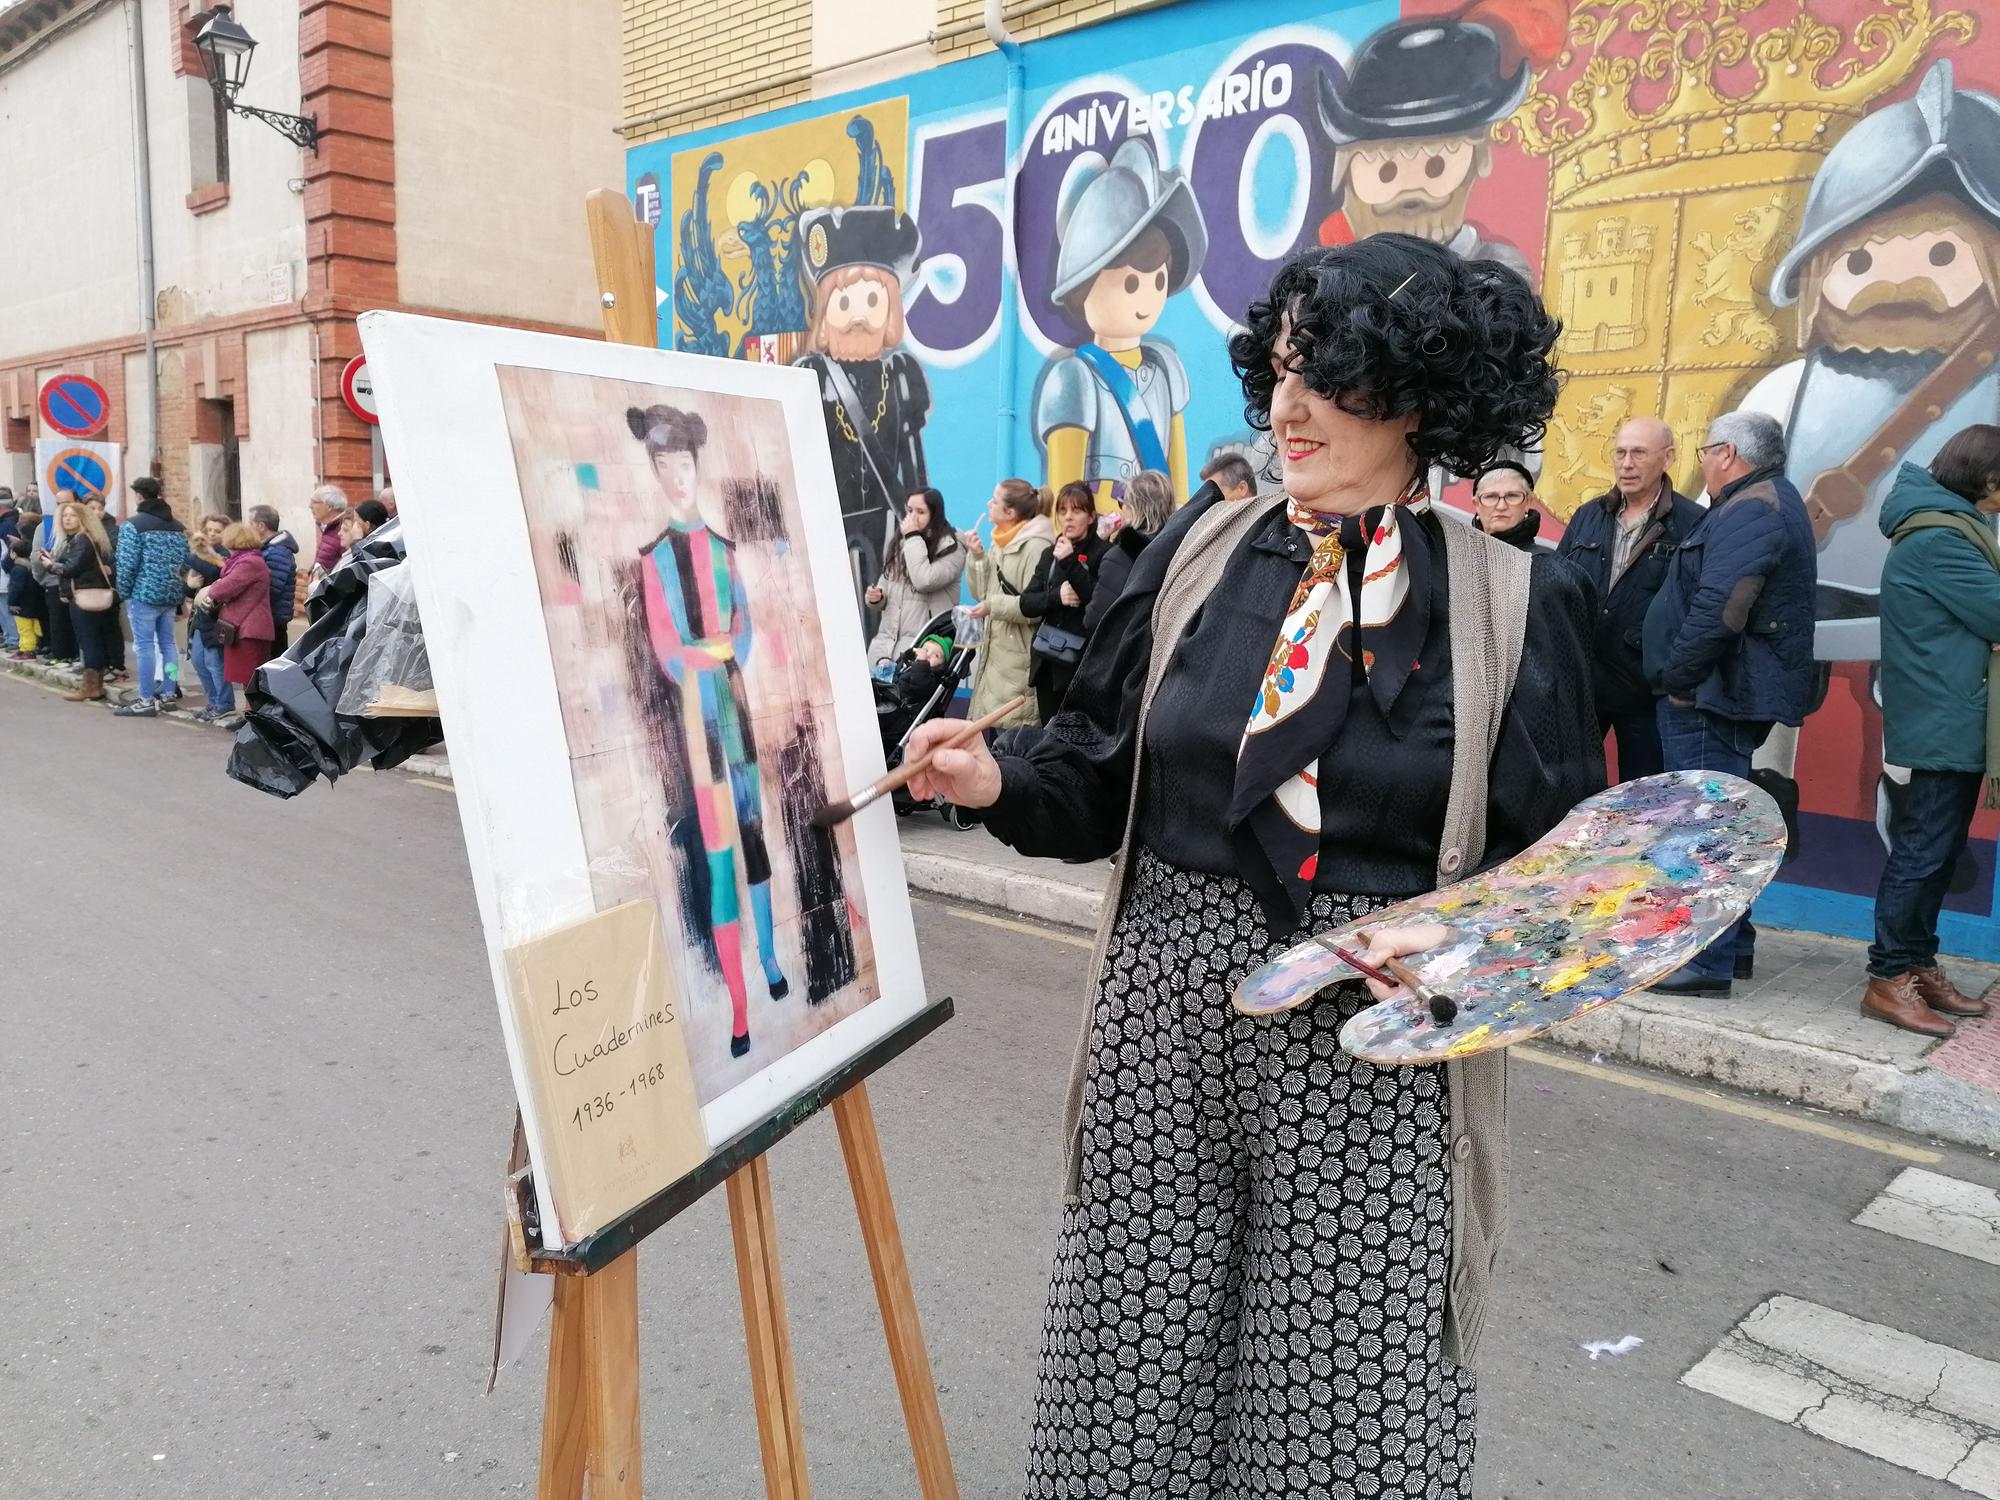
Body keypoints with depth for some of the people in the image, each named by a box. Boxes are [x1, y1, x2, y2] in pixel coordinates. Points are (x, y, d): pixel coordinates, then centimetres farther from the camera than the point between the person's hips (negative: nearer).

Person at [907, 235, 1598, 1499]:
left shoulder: (1516, 602, -4)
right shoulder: (1203, 551, 4)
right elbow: (1105, 769, 7)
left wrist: (1462, 942, -18)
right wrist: (1001, 779, -12)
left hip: (1371, 1042, -2)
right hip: (1166, 1011, 3)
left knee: (1352, 1386, 9)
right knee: (1138, 1353, 14)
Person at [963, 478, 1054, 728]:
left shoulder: (1037, 546, -13)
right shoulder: (1002, 543, 15)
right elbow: (982, 593, 15)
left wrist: (994, 606, -17)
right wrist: (977, 556, 3)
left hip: (1021, 654, -9)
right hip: (996, 650, 9)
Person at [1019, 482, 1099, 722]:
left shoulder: (1102, 554, -6)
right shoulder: (1050, 554, 13)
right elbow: (1026, 603, 7)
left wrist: (1070, 563, -21)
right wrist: (1055, 596, -13)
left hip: (1083, 664, -6)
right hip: (1047, 662, 6)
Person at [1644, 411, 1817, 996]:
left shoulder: (1749, 511, -14)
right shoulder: (1774, 503, 21)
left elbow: (1719, 609, -26)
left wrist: (1680, 678, -16)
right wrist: (1685, 679, 18)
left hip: (1712, 697, -11)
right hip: (1733, 696, 11)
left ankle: (1707, 961, -6)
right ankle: (1733, 945, 27)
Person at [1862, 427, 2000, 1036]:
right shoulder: (1937, 539, -16)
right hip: (1946, 723, -10)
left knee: (1937, 850, 13)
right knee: (1924, 850, -7)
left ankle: (1918, 966, 21)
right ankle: (1888, 979, -2)